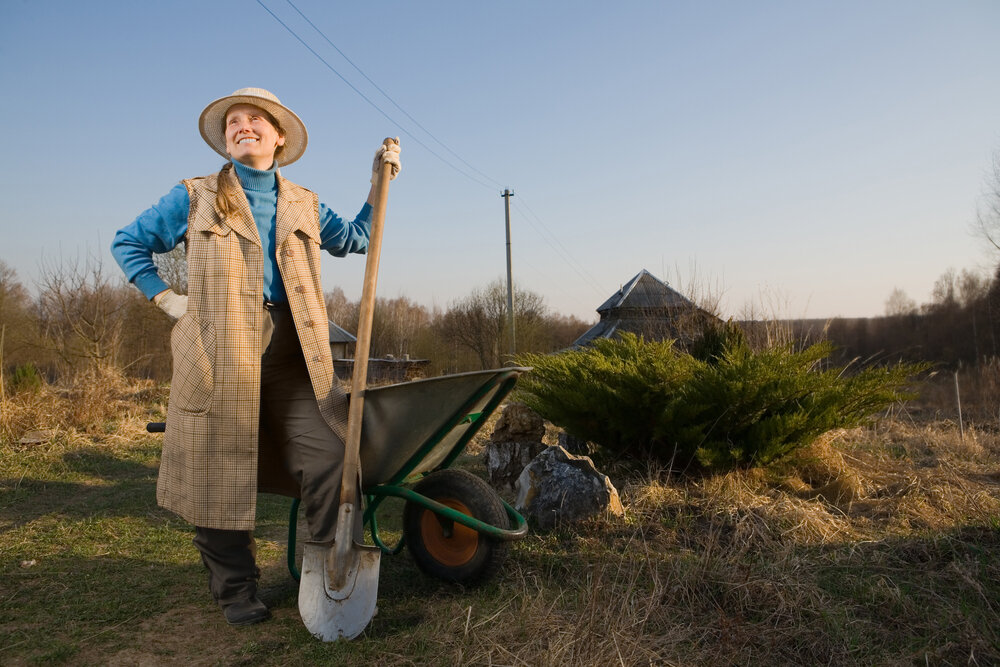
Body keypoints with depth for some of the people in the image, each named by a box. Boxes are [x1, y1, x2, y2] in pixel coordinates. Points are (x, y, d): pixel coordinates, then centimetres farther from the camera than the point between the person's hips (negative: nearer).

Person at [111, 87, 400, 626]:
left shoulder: (304, 205, 18)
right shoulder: (194, 197, 11)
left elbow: (353, 240, 28)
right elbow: (127, 243, 19)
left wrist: (378, 184, 20)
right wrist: (166, 298, 7)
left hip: (290, 354, 2)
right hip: (218, 354, -1)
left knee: (330, 456, -10)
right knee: (222, 471, 3)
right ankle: (236, 591, 21)